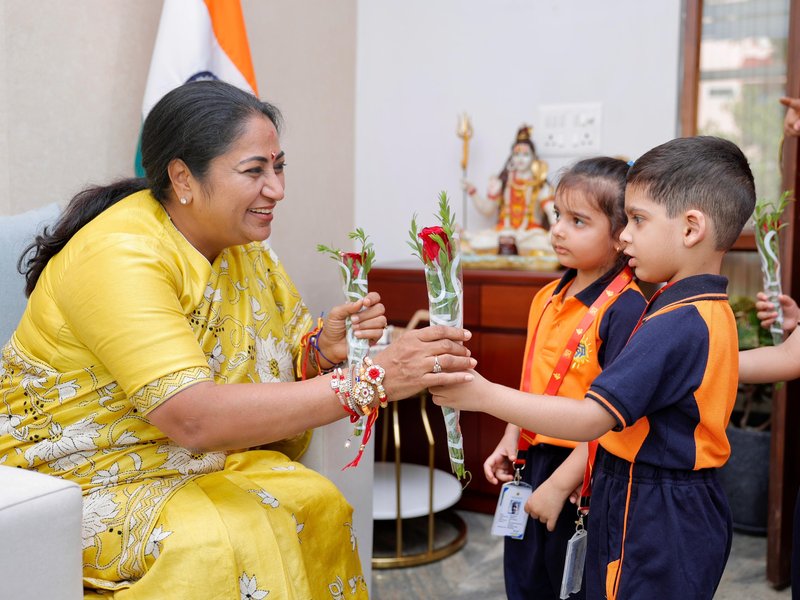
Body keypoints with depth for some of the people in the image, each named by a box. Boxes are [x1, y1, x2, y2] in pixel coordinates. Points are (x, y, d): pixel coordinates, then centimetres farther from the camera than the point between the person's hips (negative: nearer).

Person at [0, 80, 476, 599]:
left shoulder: (242, 243, 1)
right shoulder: (119, 257, -26)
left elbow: (277, 353, 7)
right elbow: (193, 417, -35)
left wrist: (320, 349, -18)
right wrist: (368, 382, -38)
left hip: (191, 458, 7)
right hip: (77, 474, -6)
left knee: (317, 504, -16)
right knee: (219, 539, -30)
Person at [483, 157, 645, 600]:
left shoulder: (625, 309, -20)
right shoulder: (548, 298, 5)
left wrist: (563, 482, -21)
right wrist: (510, 441, 9)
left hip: (582, 474, -7)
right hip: (531, 460, 8)